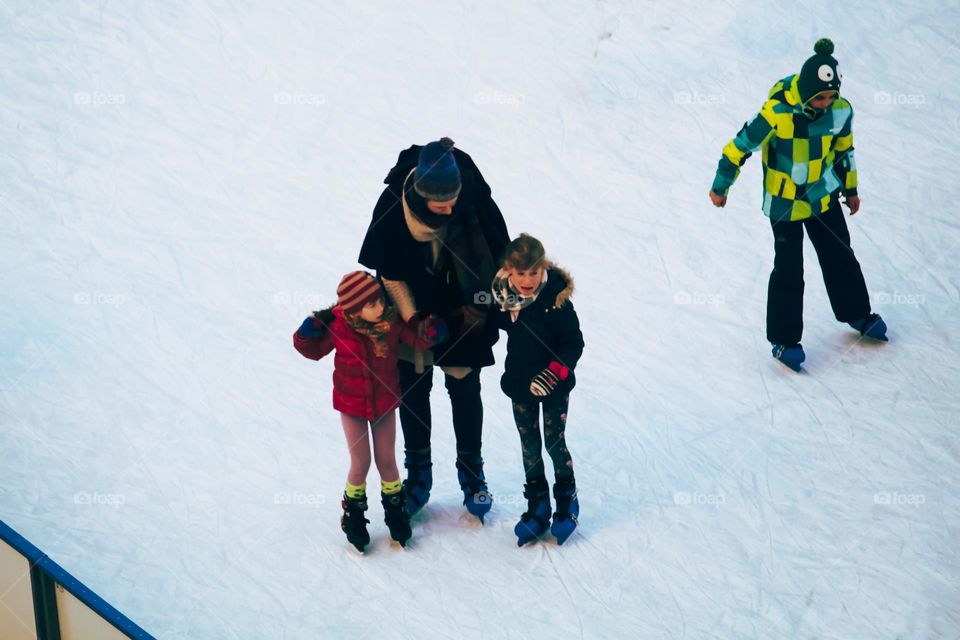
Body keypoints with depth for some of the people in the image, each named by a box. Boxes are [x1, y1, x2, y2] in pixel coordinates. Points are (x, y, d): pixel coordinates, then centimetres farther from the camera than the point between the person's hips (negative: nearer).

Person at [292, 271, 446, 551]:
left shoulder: (391, 320, -17)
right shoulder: (337, 325, -20)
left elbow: (417, 338, -3)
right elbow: (316, 350, -3)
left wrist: (431, 331, -23)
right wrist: (307, 335, -23)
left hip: (385, 401, 2)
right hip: (352, 403, -2)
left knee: (387, 460, 11)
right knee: (360, 462, 3)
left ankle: (395, 509, 34)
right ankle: (354, 513, 27)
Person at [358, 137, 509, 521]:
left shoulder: (475, 201, -26)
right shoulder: (393, 205, -26)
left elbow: (496, 257, -12)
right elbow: (389, 273, -14)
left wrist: (483, 306, -11)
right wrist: (412, 321, -15)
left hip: (463, 314, 0)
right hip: (413, 311, 0)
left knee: (465, 390, 10)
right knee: (413, 390, 12)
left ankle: (472, 472, 28)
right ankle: (418, 473, 30)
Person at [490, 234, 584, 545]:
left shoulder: (557, 298, -24)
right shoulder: (503, 296, -10)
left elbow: (574, 342, -21)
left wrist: (556, 371, -32)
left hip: (553, 386, -5)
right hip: (520, 384, 5)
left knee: (555, 443, 6)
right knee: (529, 446, 15)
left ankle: (567, 503, 27)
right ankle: (537, 507, 28)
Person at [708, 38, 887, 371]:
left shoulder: (840, 110, -14)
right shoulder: (777, 113, -30)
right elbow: (740, 147, -18)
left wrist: (851, 189, 17)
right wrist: (721, 187, -7)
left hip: (823, 196, 5)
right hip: (784, 202, -5)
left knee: (841, 257, 17)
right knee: (789, 271, 1)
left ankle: (857, 315, 39)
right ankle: (784, 340, 16)